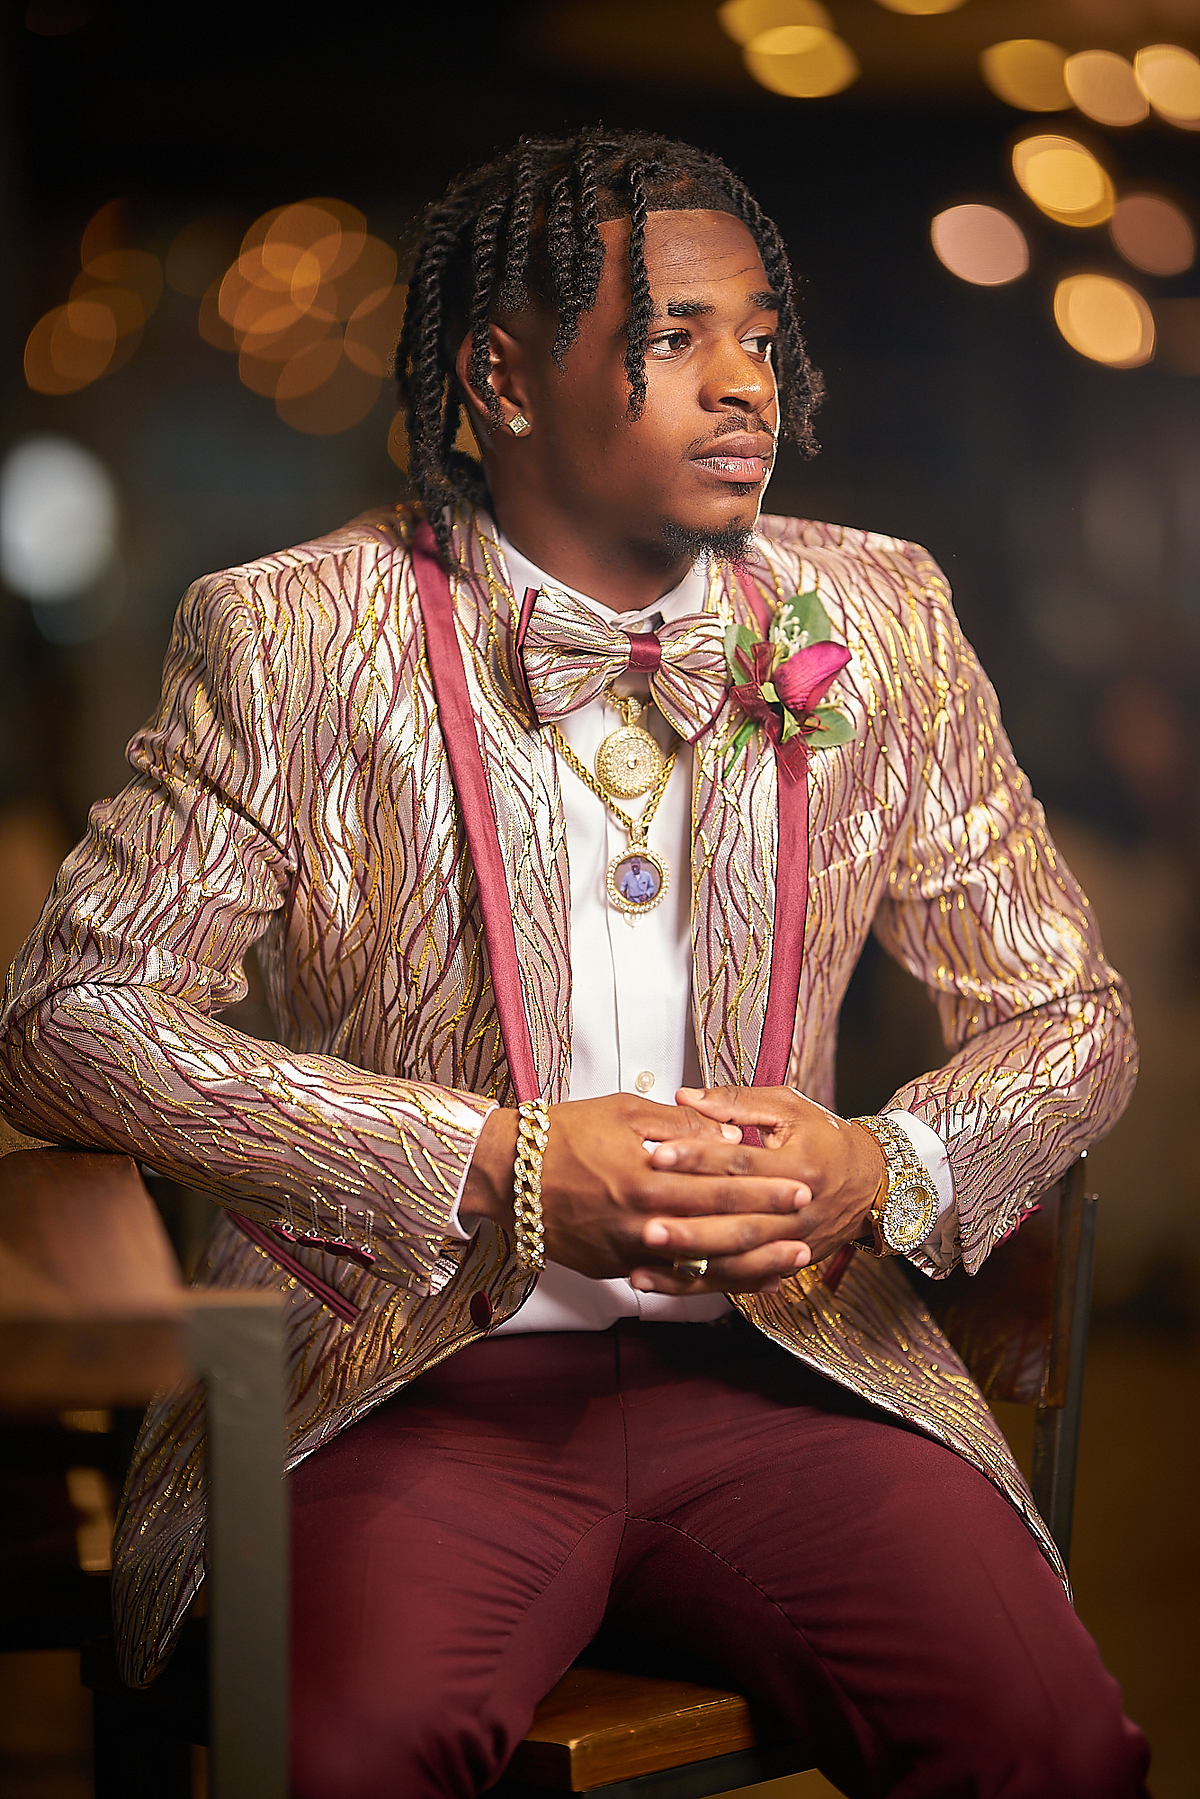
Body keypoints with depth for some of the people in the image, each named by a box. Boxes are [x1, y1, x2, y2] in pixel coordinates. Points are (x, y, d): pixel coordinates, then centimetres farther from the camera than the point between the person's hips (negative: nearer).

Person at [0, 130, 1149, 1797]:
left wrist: (879, 1168, -9)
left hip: (785, 1360, 3)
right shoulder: (291, 638, -2)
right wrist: (499, 1169, -17)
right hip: (403, 1378, -2)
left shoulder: (878, 622, 8)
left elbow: (1069, 1013, 14)